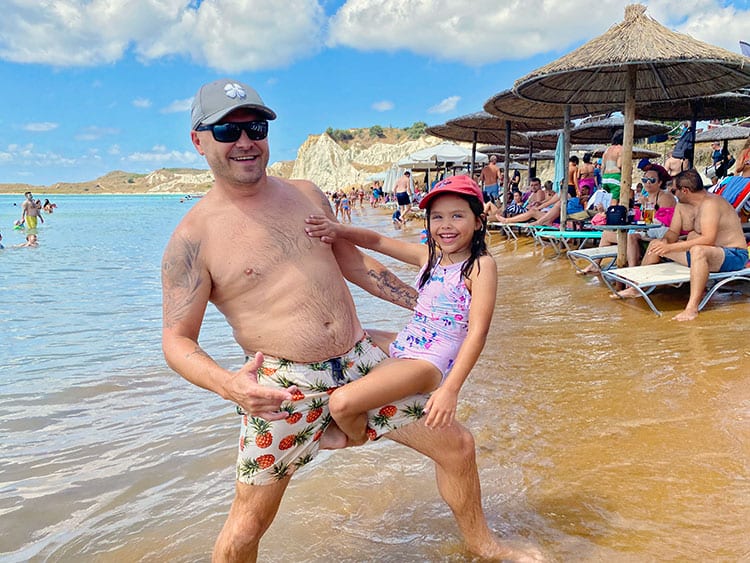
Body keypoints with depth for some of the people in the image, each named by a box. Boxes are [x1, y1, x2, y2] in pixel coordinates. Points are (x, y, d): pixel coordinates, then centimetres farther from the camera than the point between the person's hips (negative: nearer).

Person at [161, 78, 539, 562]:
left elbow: (353, 262, 19)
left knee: (457, 446, 11)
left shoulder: (307, 194, 7)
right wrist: (230, 386, -28)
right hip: (283, 386, -4)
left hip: (361, 360, 5)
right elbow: (177, 340, -9)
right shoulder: (194, 236, -9)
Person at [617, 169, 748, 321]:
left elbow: (708, 239, -34)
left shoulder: (710, 203, -23)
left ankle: (692, 307, -46)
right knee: (656, 244, 8)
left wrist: (671, 247, -34)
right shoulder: (682, 204, 4)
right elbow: (673, 232, 10)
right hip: (696, 252, 10)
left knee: (698, 250, -42)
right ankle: (637, 288, 14)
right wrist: (665, 241, -15)